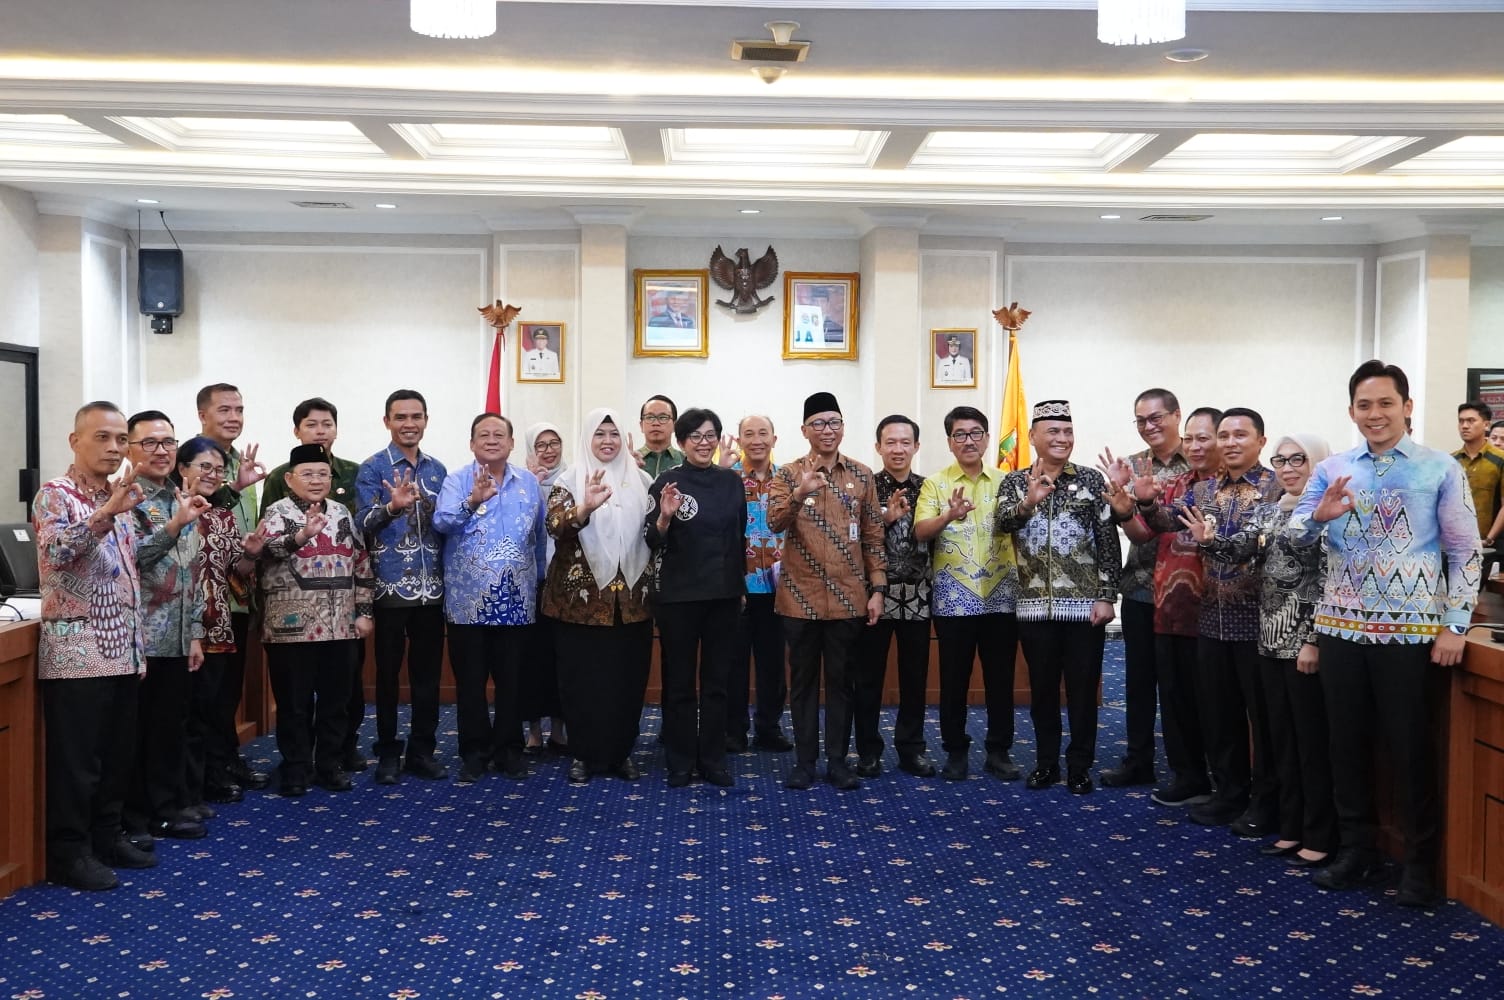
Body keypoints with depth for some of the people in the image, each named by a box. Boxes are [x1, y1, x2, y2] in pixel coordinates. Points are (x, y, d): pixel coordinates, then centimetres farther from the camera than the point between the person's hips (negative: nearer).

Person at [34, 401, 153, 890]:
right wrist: (106, 514, -37)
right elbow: (56, 551, -25)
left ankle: (107, 837, 25)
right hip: (76, 653, -7)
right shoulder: (55, 494, -6)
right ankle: (68, 854, 9)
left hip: (122, 653, 7)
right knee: (75, 761, -1)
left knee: (117, 755, 13)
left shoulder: (119, 500, 16)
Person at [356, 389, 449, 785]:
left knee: (428, 671, 8)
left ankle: (422, 749, 19)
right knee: (388, 671, 4)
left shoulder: (438, 469, 11)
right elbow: (362, 523, -13)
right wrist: (393, 506, -32)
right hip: (390, 586, -4)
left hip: (431, 586, 4)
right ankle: (388, 752, 14)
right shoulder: (372, 468, -3)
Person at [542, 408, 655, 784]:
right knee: (582, 677, 1)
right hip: (582, 597, -2)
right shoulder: (570, 481, -1)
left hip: (630, 598, 3)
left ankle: (622, 752, 19)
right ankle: (584, 753, 14)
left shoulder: (639, 480, 8)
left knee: (628, 677, 6)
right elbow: (555, 526, -16)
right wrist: (585, 508, -35)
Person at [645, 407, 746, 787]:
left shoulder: (732, 481, 6)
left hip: (724, 594, 4)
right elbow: (652, 542, -7)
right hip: (678, 595, -3)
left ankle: (713, 760, 18)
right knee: (679, 680, 5)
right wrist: (665, 516, -26)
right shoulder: (667, 482, -6)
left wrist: (741, 583, 14)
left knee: (717, 680, 9)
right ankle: (680, 762, 14)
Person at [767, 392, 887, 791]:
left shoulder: (862, 476, 5)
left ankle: (837, 760, 16)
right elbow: (775, 522, -17)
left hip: (849, 598, 1)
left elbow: (873, 537, 7)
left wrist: (877, 589, 1)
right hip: (801, 598, -1)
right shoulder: (788, 474, -1)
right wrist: (798, 495, -36)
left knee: (841, 681, 8)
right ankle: (804, 760, 16)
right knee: (803, 680, 8)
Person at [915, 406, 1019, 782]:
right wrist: (949, 516, -30)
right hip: (954, 596, -2)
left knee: (1000, 677, 7)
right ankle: (956, 750, 16)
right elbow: (920, 531, -13)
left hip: (1001, 594, 2)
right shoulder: (935, 484, 2)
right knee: (954, 678, 4)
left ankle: (999, 750, 18)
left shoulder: (1006, 482, 9)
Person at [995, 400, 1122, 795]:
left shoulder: (1092, 480, 1)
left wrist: (1106, 596, -7)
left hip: (1084, 604, -2)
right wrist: (1027, 503, -31)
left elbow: (1109, 542, -1)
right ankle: (1046, 762, 22)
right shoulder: (1014, 482, 6)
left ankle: (1080, 766, 16)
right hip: (1035, 605, 2)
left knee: (1082, 688, 4)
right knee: (1042, 687, 10)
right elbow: (1000, 523, -11)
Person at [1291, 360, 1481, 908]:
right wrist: (1319, 516, -21)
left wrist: (1455, 625, -7)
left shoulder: (1441, 469, -2)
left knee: (1409, 746, 3)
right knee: (1348, 741, 11)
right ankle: (1356, 848, 26)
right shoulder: (1332, 469, 6)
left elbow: (1465, 551, -1)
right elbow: (1295, 535, 1)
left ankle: (1419, 862, 19)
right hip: (1341, 627, 3)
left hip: (1410, 631, -3)